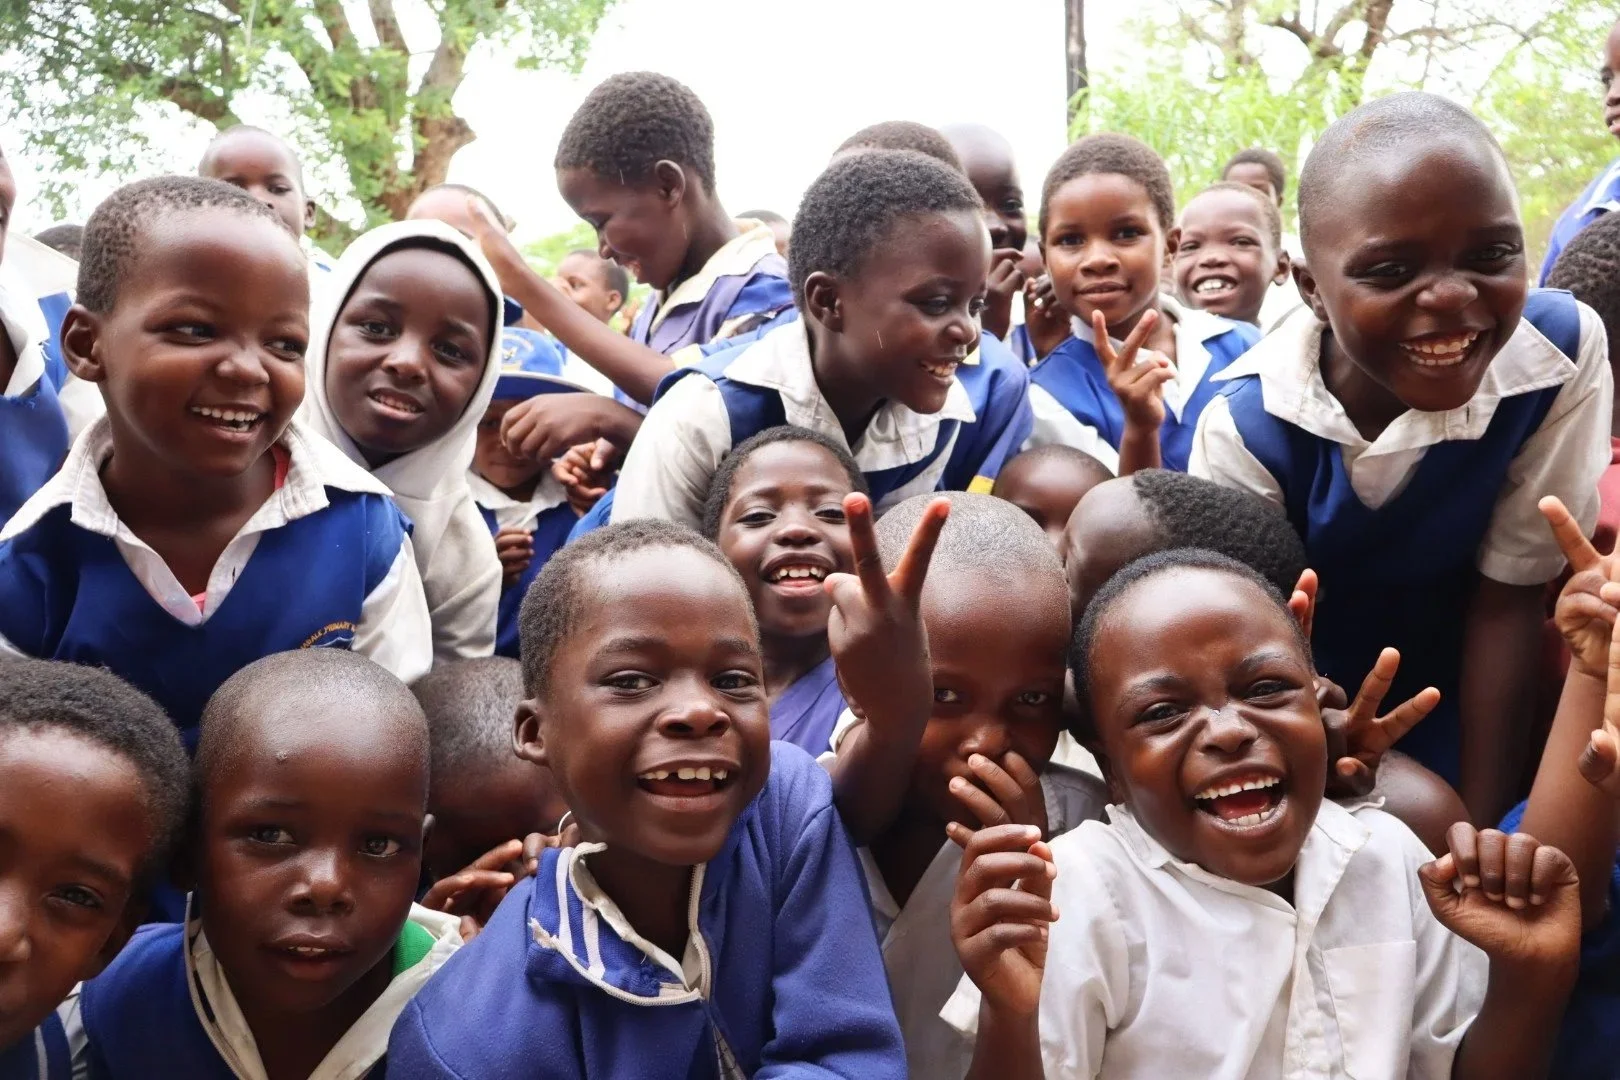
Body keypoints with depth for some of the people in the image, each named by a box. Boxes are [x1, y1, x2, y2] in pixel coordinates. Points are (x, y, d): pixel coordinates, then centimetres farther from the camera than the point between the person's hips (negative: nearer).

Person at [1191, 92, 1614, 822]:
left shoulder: (1561, 352, -25)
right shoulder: (1247, 427, -29)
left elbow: (1507, 601, -17)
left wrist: (1480, 829, -15)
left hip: (1458, 700, 1)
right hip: (1306, 701, -1)